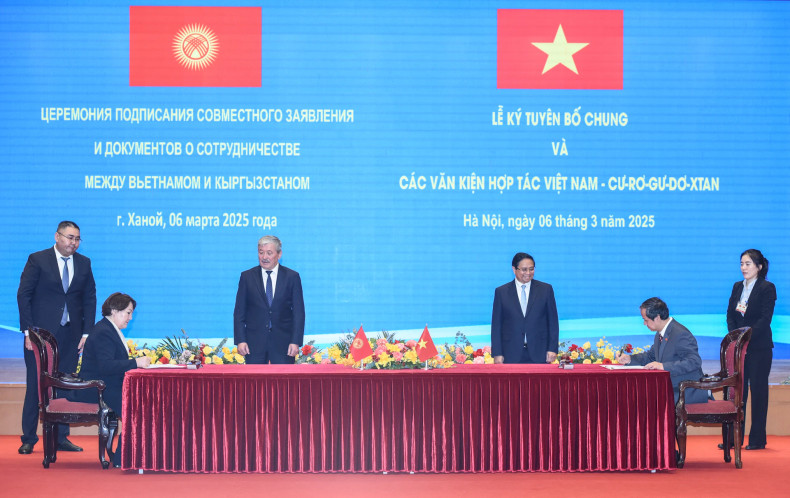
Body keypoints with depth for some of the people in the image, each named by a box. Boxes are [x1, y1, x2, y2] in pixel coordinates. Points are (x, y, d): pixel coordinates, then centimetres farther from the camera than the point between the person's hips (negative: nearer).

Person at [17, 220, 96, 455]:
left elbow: (90, 299, 10)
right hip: (41, 334, -3)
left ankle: (61, 437, 13)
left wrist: (86, 333, 2)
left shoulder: (84, 264, 9)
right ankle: (29, 439, 9)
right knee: (36, 385, 0)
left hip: (71, 335, 3)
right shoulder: (37, 260, -2)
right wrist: (28, 331, -10)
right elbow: (23, 295, -4)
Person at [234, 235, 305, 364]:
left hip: (283, 341, -1)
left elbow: (299, 312, 3)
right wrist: (240, 340, -4)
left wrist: (296, 342, -6)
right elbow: (239, 312, 6)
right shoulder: (247, 277, 7)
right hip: (254, 343, 1)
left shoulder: (292, 277, 5)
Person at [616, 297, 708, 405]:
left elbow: (694, 361, -28)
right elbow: (651, 355, 25)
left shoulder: (681, 334, -19)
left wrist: (663, 366, -32)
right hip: (672, 389, 9)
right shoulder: (660, 333, 10)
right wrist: (629, 359, 8)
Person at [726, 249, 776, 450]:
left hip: (759, 348, -5)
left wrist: (747, 337, -20)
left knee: (758, 391, 0)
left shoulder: (767, 288, -6)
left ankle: (757, 439, 5)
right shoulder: (737, 287, 12)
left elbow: (765, 318, -13)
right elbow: (730, 315, 9)